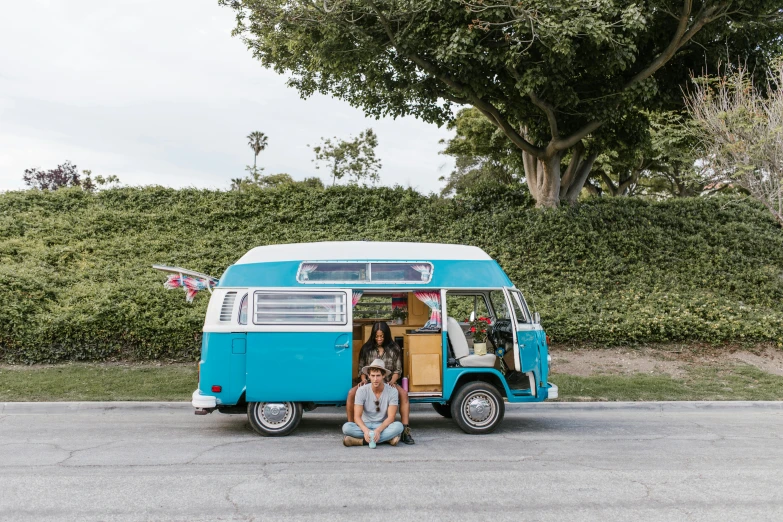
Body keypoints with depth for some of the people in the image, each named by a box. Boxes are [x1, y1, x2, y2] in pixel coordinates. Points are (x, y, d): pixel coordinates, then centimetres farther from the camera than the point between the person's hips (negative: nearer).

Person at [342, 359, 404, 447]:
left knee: (398, 426, -33)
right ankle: (387, 438, -29)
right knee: (346, 427, -30)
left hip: (383, 426, 0)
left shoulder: (392, 391, -8)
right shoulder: (361, 391, -7)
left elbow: (391, 417, -13)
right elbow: (357, 416, -13)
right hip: (365, 426, 1)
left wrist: (378, 430, -32)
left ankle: (361, 441, -30)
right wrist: (366, 430, -34)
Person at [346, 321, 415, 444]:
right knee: (351, 393, -29)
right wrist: (364, 380, -12)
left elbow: (397, 370, 4)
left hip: (388, 382, -1)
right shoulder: (367, 349, 4)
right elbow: (361, 368, 8)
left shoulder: (394, 350, 3)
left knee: (403, 394, -33)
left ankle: (406, 431, -32)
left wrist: (392, 381, -15)